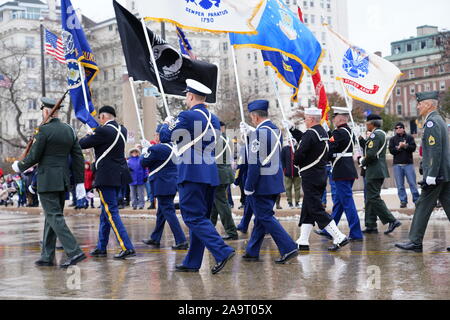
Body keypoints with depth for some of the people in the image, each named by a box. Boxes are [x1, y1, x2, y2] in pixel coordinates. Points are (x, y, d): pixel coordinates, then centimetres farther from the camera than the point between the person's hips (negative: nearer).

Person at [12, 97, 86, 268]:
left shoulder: (44, 130, -12)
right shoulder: (69, 130, 8)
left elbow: (34, 157, -9)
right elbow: (78, 158, 8)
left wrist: (19, 166, 10)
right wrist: (79, 182, 11)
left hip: (47, 180, -7)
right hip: (63, 182, 7)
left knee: (55, 217, -7)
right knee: (51, 217, 13)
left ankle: (74, 252, -16)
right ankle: (47, 256, 17)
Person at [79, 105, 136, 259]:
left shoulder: (103, 131, -16)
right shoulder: (122, 130, 9)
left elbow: (82, 144, -7)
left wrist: (89, 135, 13)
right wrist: (94, 135, 19)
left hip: (106, 177, -8)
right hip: (119, 176, 9)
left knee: (111, 212, -7)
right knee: (105, 212, 16)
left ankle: (127, 248, -13)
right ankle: (101, 247, 24)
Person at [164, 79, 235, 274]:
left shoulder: (187, 116, -9)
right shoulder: (214, 119, 14)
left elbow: (172, 137, 0)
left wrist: (171, 125, 23)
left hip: (192, 174, -8)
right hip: (211, 175, 8)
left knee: (194, 218, -6)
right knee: (200, 218, 11)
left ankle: (222, 252, -18)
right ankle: (192, 262, 17)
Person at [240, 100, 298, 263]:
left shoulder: (259, 133, -17)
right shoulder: (276, 130, 9)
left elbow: (254, 163, -19)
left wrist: (248, 188, -14)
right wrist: (250, 132, 19)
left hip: (262, 183, -9)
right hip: (276, 181, 9)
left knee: (265, 217, -2)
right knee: (261, 216, 14)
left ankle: (288, 248, -8)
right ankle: (252, 251, 22)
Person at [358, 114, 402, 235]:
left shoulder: (375, 135, -15)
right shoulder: (382, 134, 17)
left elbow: (371, 154, -23)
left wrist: (363, 162, -6)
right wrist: (361, 139, 8)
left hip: (374, 171, -10)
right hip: (380, 171, 10)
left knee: (373, 198, -8)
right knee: (371, 198, 12)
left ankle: (392, 221, -12)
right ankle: (371, 226, 14)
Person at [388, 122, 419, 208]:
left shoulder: (409, 137, 10)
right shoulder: (393, 139, 12)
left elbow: (413, 148, -4)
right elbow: (391, 150, -1)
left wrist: (405, 146, -17)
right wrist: (399, 147, -14)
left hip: (409, 163, -1)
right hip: (397, 164, 1)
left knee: (413, 183, -2)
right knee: (400, 185, 1)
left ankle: (416, 200, 4)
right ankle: (403, 201, 6)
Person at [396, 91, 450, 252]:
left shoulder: (432, 123, -14)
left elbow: (435, 151, -21)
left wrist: (431, 177, -22)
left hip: (436, 174, -10)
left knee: (423, 206, -3)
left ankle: (415, 242, 3)